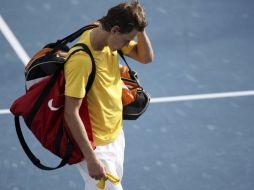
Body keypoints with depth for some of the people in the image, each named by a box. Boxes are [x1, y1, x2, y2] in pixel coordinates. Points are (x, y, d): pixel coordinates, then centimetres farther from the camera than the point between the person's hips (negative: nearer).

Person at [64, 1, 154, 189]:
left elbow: (146, 57, 5)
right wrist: (91, 160, -28)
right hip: (96, 145, -8)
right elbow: (71, 113, -29)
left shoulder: (110, 39, -7)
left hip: (116, 135, 8)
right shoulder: (82, 60, -30)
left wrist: (139, 29, -14)